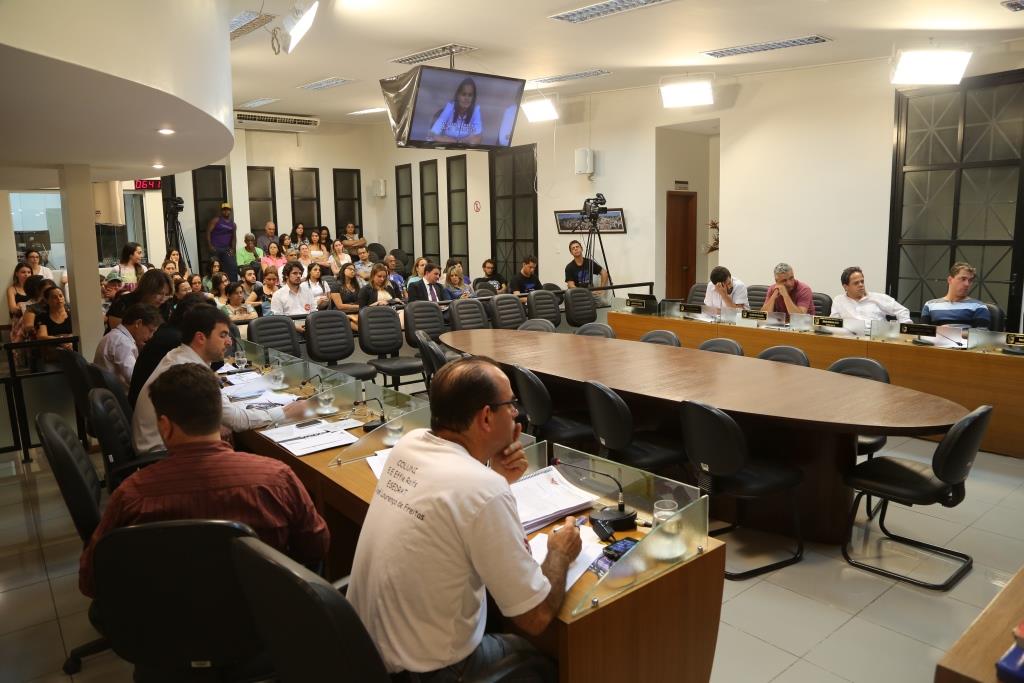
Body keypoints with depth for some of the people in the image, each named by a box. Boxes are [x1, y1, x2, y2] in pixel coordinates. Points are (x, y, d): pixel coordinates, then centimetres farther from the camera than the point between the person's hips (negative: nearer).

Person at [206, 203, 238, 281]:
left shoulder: (233, 224, 16)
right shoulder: (216, 220, 2)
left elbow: (233, 238, 20)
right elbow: (208, 232, -4)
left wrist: (232, 249, 6)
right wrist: (210, 246, -13)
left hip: (226, 249, 4)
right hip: (215, 249, -4)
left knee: (233, 268, -6)